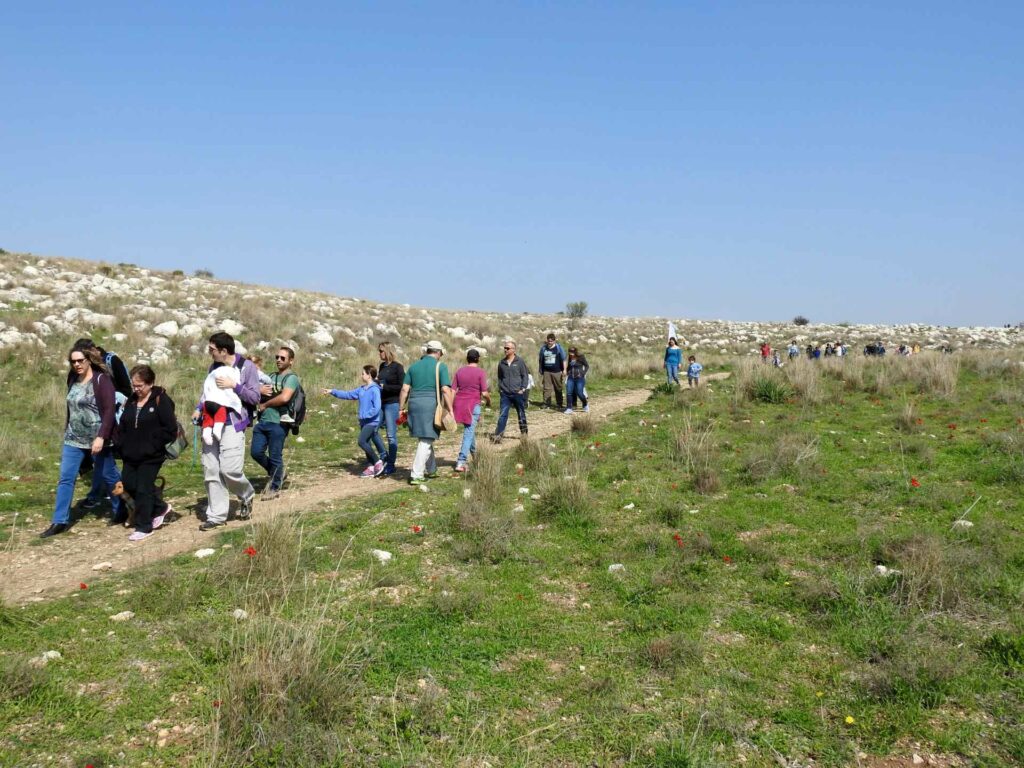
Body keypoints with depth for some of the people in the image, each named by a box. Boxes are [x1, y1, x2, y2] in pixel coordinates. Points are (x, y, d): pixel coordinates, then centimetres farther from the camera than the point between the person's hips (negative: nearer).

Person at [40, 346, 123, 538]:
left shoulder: (101, 379, -13)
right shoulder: (73, 380, 8)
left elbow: (109, 411, -18)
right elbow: (71, 409, 17)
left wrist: (101, 437, -23)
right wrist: (67, 432, 18)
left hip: (97, 439, -6)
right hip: (74, 439, 6)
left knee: (108, 476, 7)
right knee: (65, 478, 3)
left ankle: (122, 512, 24)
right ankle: (60, 521, 10)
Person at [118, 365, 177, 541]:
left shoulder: (161, 400, -11)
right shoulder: (131, 401, 10)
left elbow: (170, 429, -15)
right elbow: (122, 427, 17)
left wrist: (152, 444, -17)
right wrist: (123, 446, 3)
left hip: (151, 456, -7)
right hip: (131, 455, 7)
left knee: (143, 489, -2)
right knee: (129, 485, 10)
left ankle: (144, 527, 12)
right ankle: (160, 507, 29)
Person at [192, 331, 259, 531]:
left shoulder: (247, 366, -4)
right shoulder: (214, 367, 14)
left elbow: (255, 397, -5)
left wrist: (234, 385, -13)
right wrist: (199, 408, 8)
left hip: (233, 424, -6)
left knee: (230, 469, -13)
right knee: (211, 469, 3)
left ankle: (246, 496, 19)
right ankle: (216, 515, 12)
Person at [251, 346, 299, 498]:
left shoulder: (291, 378, -6)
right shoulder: (271, 376, 19)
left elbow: (284, 398, -22)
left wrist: (265, 405, -9)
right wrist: (260, 390, -4)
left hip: (278, 423, -7)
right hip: (262, 421, 7)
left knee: (275, 456, 1)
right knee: (256, 452, 6)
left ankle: (275, 487, 17)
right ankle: (276, 472, 29)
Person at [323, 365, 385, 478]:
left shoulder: (375, 390, -15)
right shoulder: (361, 389, 10)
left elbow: (376, 408, -20)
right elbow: (347, 394, 16)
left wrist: (365, 415, -18)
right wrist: (332, 392, 13)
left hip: (372, 422, -8)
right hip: (364, 422, 8)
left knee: (362, 442, -16)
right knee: (366, 444, 9)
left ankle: (378, 462, -6)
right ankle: (370, 468, 15)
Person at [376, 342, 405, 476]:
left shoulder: (397, 367, -9)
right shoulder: (382, 366, 12)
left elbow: (402, 387, -14)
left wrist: (385, 387, -17)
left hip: (392, 404, -8)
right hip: (381, 403, 8)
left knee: (391, 435, -1)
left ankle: (390, 465, 6)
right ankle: (384, 458, 21)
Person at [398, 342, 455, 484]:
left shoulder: (414, 366, 13)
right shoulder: (440, 366, -1)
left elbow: (405, 389, 8)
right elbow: (445, 390, -10)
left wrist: (401, 409, 13)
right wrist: (450, 409, -6)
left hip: (414, 404, 5)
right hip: (431, 405, -5)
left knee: (426, 438, 19)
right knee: (426, 441, -2)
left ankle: (431, 469, 31)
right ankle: (416, 475, -5)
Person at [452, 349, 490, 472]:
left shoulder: (459, 371, 5)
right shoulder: (480, 372, -7)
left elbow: (453, 391, 3)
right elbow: (484, 393, -11)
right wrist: (489, 401, 9)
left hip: (460, 405, 5)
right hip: (473, 405, -5)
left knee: (470, 429, 24)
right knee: (469, 433, -3)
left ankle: (474, 453, 39)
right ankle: (461, 462, -9)